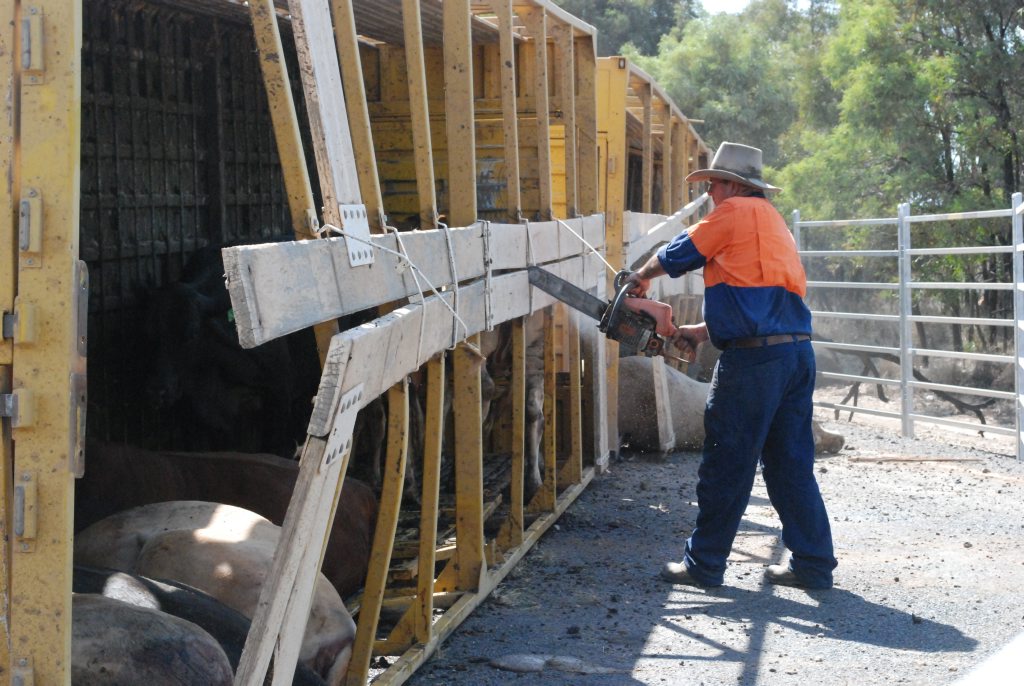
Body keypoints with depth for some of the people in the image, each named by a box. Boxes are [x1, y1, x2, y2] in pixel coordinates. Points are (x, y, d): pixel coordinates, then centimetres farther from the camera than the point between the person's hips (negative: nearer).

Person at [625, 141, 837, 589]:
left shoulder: (735, 212, -3)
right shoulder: (773, 222, 23)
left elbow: (677, 254, 6)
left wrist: (642, 277, 25)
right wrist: (701, 332, 24)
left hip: (754, 360, -8)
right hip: (798, 351, 8)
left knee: (726, 467, 1)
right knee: (791, 465, 13)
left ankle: (704, 565, 10)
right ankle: (813, 565, 14)